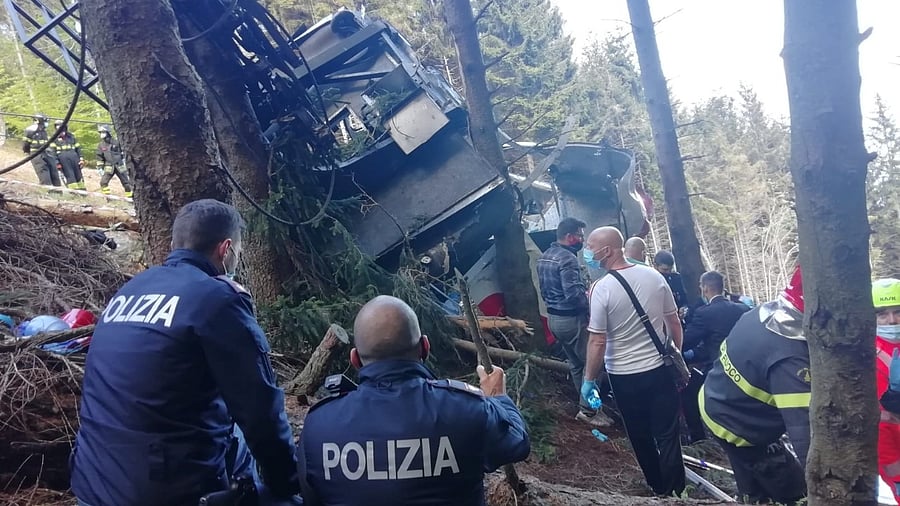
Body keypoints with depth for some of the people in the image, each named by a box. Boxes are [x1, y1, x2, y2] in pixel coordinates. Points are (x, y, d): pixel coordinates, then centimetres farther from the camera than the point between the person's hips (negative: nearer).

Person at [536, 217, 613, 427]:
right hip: (572, 319, -10)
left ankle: (586, 406, 25)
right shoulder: (567, 258, -20)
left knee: (575, 364, 17)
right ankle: (588, 409, 6)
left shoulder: (544, 257, 11)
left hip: (553, 317, 10)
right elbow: (574, 295, -26)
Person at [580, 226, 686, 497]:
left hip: (625, 376, -3)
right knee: (668, 435, 13)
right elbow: (674, 323, 3)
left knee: (641, 437, 17)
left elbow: (598, 342, -17)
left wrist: (589, 379, -5)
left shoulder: (602, 287, -19)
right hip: (660, 369, 3)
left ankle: (660, 490, 34)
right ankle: (675, 492, 23)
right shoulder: (654, 276, -5)